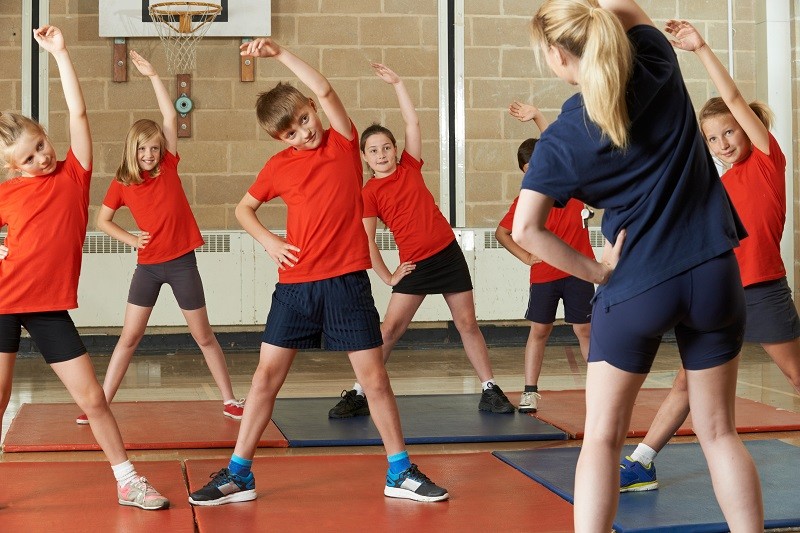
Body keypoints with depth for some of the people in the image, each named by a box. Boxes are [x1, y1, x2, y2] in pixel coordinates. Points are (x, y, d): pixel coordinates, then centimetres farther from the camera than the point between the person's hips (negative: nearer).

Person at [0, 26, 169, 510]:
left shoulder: (74, 174, 1)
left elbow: (78, 111, -6)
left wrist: (60, 52, -7)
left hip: (50, 307, 0)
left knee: (92, 397, 0)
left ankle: (128, 482, 10)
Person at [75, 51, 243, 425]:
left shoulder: (169, 166, -2)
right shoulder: (121, 184, 0)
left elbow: (170, 118, -8)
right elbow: (102, 220, 11)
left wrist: (153, 76, -9)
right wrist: (129, 238, -5)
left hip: (182, 262, -1)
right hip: (148, 265, 1)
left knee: (203, 336, 8)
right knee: (129, 336, 4)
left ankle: (230, 400, 18)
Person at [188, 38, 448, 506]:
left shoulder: (344, 142, 1)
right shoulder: (279, 166, 6)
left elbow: (324, 89, -14)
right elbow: (244, 209, 19)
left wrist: (279, 52, -15)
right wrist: (267, 240, 2)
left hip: (346, 280, -2)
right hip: (295, 283, 2)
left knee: (375, 377, 1)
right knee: (267, 375, 3)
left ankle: (401, 473, 15)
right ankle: (238, 475, 12)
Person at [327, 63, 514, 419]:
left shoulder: (410, 167, 5)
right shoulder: (369, 193, -3)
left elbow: (412, 122, 3)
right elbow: (367, 241, -5)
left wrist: (397, 84, 2)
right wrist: (387, 277, -6)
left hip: (449, 254, 3)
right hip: (414, 265, -2)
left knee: (467, 324, 6)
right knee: (389, 329, -5)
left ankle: (490, 391, 14)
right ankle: (359, 395, 2)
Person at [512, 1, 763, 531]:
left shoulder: (560, 140, -7)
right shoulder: (657, 64, -2)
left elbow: (525, 230, -13)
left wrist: (595, 270, -5)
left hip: (634, 287, -3)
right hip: (714, 273, 3)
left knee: (602, 437, 9)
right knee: (719, 432, 14)